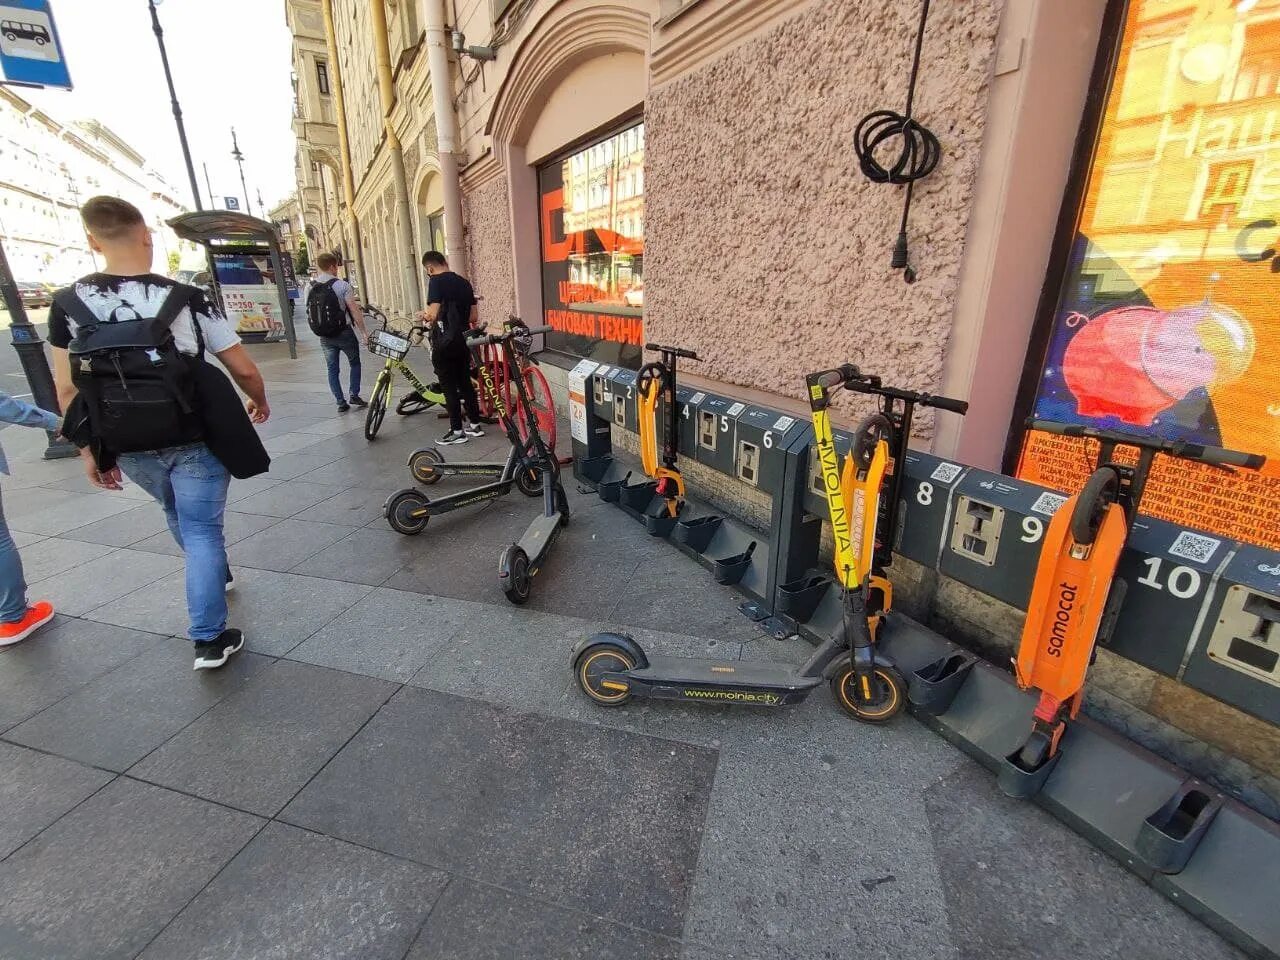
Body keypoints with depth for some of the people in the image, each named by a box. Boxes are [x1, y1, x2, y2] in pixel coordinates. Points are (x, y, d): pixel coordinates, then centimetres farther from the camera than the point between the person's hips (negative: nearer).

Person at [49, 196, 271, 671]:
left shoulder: (69, 303, -4)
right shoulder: (187, 299, -13)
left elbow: (67, 390, 0)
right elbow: (243, 369, -10)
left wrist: (89, 450, 10)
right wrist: (260, 402, 10)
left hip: (130, 447, 4)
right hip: (195, 440, -3)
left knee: (180, 517, 28)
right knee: (201, 531, 4)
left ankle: (215, 575, 50)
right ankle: (210, 639, 5)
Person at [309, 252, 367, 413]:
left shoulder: (310, 287, 2)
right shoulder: (342, 285, -12)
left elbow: (310, 311, 10)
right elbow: (354, 310, -14)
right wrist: (363, 331, -7)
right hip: (344, 332, -4)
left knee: (332, 369, 11)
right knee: (354, 363, 16)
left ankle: (341, 402, 10)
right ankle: (354, 395, 8)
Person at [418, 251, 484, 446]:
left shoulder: (436, 281, -11)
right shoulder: (464, 282, 10)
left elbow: (433, 314, -20)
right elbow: (474, 316, 10)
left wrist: (425, 316, 1)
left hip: (445, 342, -7)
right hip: (463, 339, 7)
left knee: (448, 386, 0)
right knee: (465, 382, 15)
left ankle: (457, 431, 5)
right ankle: (475, 424, 21)